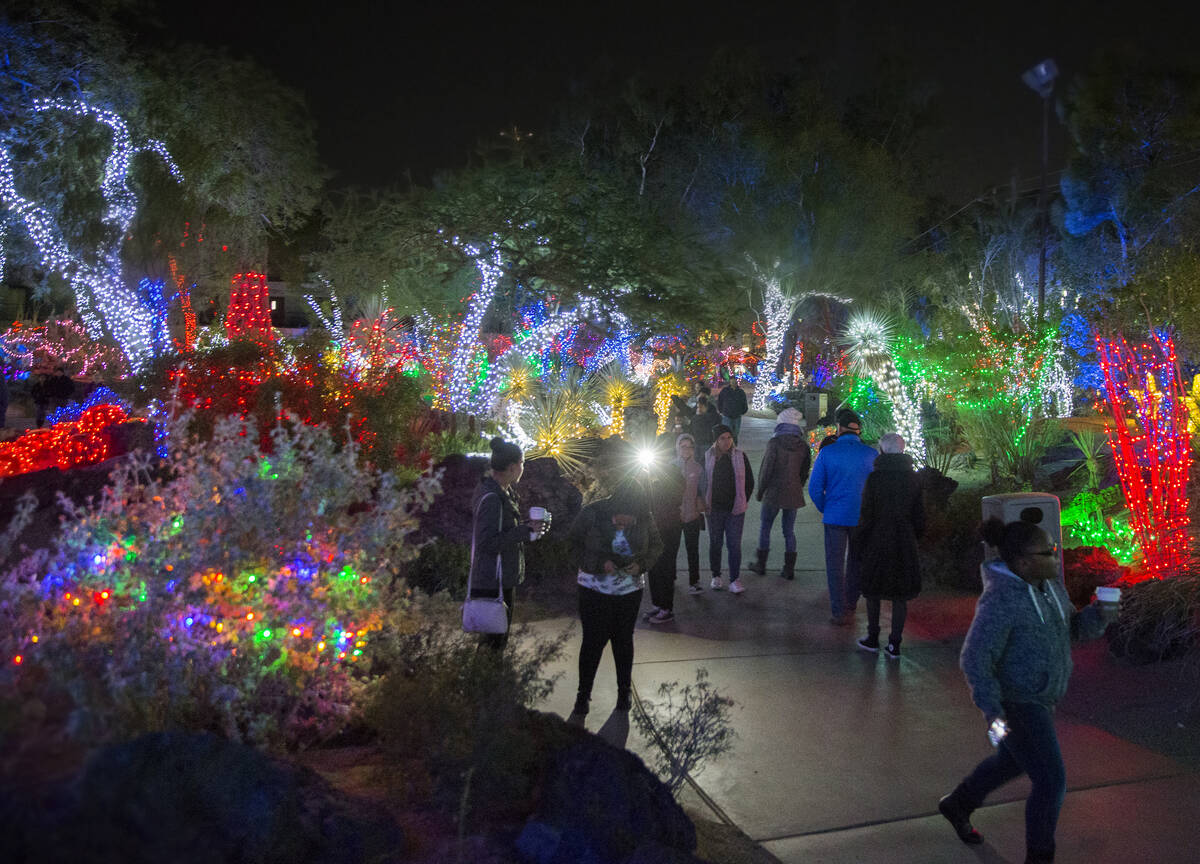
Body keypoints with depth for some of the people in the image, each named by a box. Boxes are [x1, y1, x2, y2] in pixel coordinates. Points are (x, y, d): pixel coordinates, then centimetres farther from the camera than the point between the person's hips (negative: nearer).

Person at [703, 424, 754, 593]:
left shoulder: (741, 457, 1)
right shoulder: (708, 457, -1)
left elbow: (750, 482, 9)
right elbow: (702, 481, 8)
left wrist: (744, 501, 3)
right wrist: (704, 503, 1)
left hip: (735, 509, 0)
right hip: (714, 508, 1)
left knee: (734, 544, -2)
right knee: (715, 543, 10)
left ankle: (735, 580, 2)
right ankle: (716, 576, 24)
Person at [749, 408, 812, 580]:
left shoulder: (774, 442, -14)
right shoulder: (803, 446, 0)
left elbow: (767, 468, -12)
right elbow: (805, 472, 6)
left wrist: (760, 491, -2)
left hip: (773, 493, -4)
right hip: (793, 494, 4)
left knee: (765, 528, 11)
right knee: (789, 531, 11)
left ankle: (761, 564, 17)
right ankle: (789, 569, 12)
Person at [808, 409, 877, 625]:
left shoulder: (827, 452, -7)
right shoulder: (871, 454, -4)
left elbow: (815, 488, -6)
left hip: (835, 516, -2)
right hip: (863, 517, 2)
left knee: (835, 564, 6)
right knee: (855, 562, 17)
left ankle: (840, 612, 5)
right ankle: (851, 606, 29)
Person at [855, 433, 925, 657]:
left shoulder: (874, 478, -12)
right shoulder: (913, 478, 1)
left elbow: (866, 515, -10)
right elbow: (919, 515, 6)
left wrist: (860, 544, -1)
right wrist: (914, 537, 17)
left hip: (878, 542, -3)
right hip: (905, 544, 3)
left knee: (873, 591, 13)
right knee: (900, 595, 9)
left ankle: (873, 639, 21)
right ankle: (894, 643, 12)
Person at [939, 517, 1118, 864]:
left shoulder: (1048, 585, -1)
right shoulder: (1001, 600, -28)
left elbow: (1073, 627, 7)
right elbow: (974, 659, -26)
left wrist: (1099, 615, -13)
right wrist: (992, 711, -31)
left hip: (1037, 695, 9)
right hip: (1015, 703, -9)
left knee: (1013, 762, 27)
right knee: (1051, 784, -3)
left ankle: (957, 805, 49)